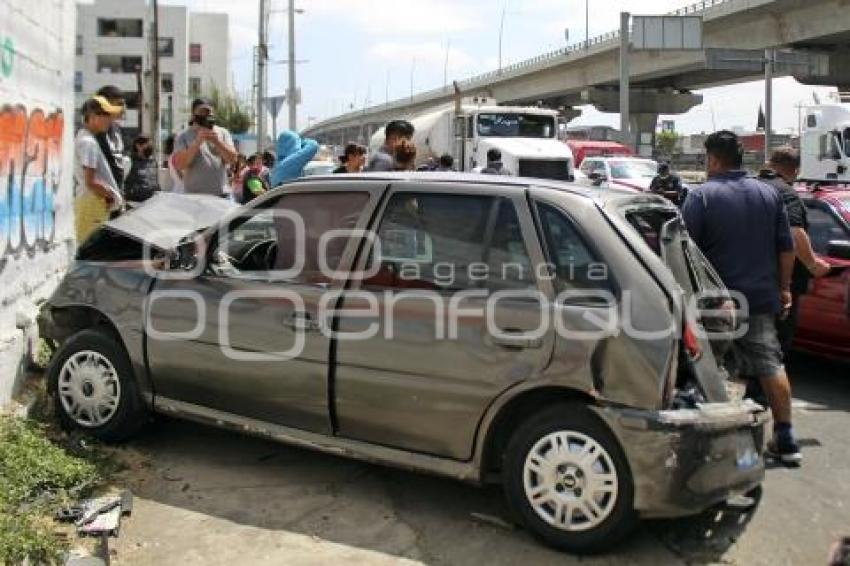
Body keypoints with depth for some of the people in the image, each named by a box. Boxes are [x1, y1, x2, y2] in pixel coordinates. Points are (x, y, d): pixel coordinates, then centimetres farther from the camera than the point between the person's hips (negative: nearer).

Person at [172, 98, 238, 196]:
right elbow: (179, 165, -9)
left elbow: (232, 158, 2)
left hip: (222, 193, 3)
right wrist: (197, 142, -15)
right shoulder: (184, 136, 4)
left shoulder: (223, 133, 12)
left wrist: (217, 142, -14)